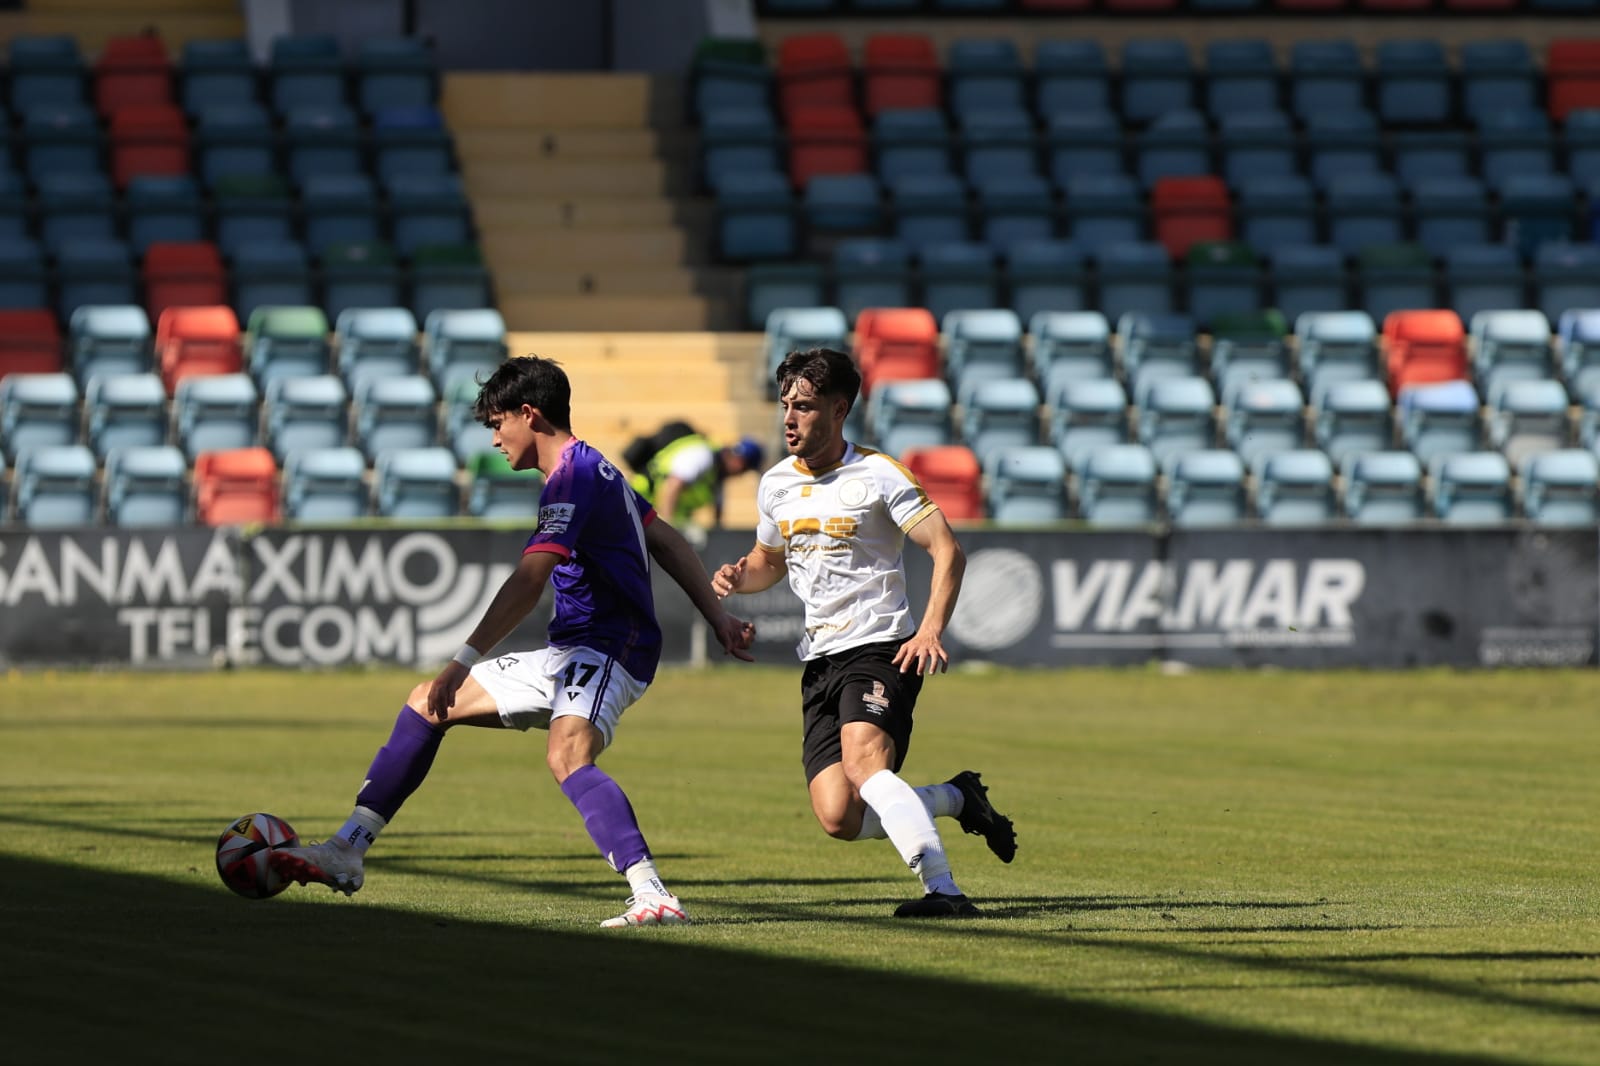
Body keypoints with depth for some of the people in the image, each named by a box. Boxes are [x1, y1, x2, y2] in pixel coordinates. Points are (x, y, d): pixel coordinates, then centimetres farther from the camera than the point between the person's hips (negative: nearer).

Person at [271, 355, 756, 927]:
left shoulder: (572, 478, -16)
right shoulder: (591, 468, 17)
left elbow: (528, 583, -28)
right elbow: (668, 542, 23)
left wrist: (463, 662, -33)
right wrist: (719, 618, 24)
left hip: (607, 649, -11)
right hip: (568, 655, 11)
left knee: (567, 753, -39)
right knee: (426, 703, 14)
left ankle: (653, 897, -50)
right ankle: (345, 853, 18)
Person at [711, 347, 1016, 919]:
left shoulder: (877, 476, -8)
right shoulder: (776, 484, 11)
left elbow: (948, 551, -10)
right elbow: (770, 559, 28)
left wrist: (931, 631, -22)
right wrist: (738, 575, 4)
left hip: (879, 650, -6)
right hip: (820, 659, 6)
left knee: (861, 763, -32)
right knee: (839, 818, -8)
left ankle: (943, 889, -32)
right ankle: (957, 797, 16)